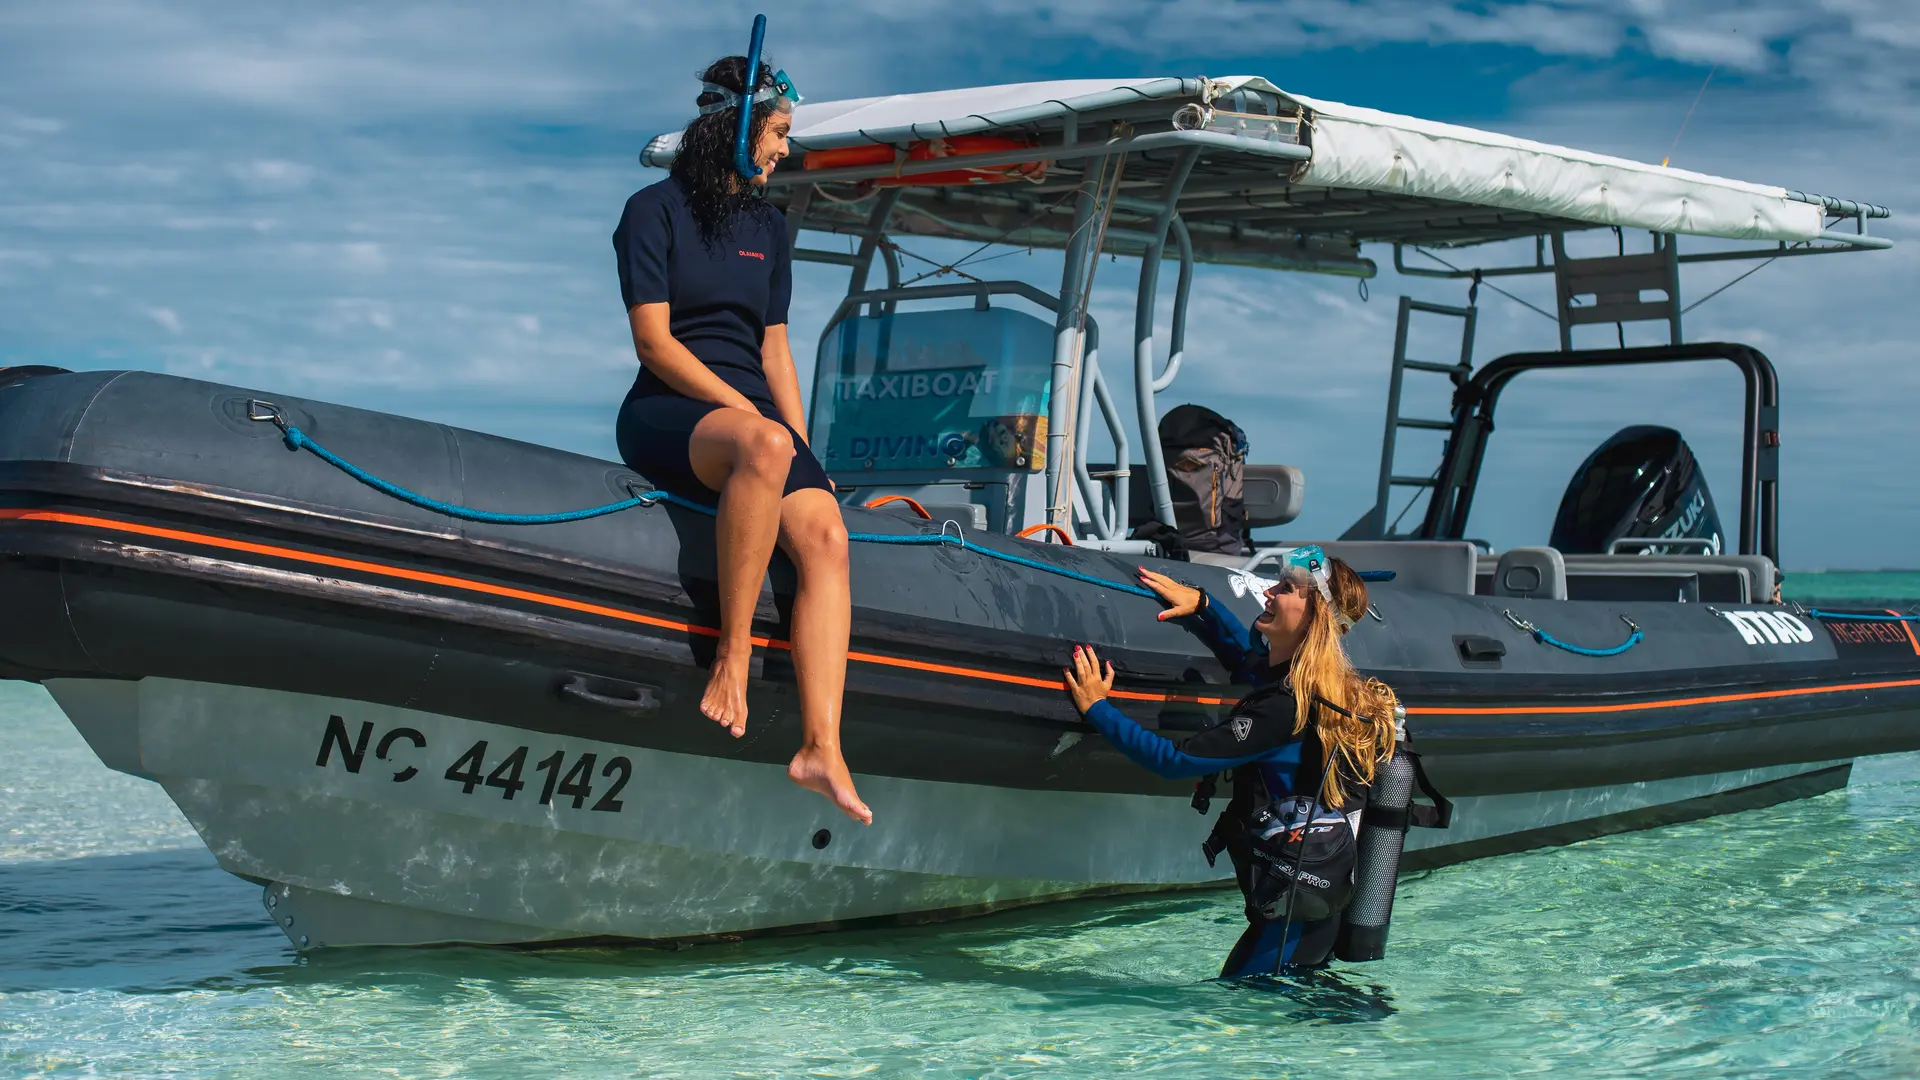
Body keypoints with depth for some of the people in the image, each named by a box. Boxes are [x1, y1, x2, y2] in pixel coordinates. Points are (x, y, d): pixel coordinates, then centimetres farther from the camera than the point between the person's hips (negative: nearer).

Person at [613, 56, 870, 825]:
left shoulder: (768, 228, 19)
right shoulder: (656, 211, 1)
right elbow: (654, 341, -7)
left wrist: (804, 450, 5)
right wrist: (748, 415, -15)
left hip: (753, 414, 6)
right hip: (668, 413, -6)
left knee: (826, 537, -24)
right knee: (763, 445, -41)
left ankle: (821, 747, -32)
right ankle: (732, 657, -33)